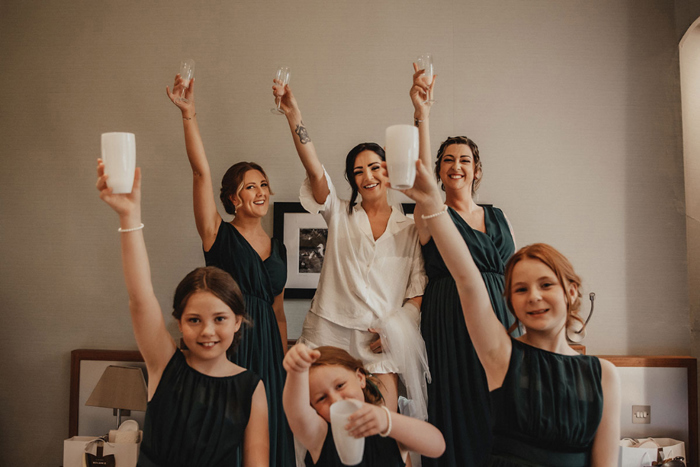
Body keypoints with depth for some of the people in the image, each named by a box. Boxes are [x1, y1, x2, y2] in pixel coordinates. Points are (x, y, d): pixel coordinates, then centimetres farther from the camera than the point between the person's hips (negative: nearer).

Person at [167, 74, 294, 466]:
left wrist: (287, 364, 15)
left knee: (268, 433, 7)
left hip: (267, 346, 5)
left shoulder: (279, 249, 13)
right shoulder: (219, 235, -1)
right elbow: (201, 172, -12)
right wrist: (189, 113, -19)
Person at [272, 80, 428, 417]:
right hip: (329, 332, 0)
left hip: (380, 339, 0)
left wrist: (394, 330, -7)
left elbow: (419, 290, 7)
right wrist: (293, 115, -20)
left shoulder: (409, 229, 7)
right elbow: (315, 171, -9)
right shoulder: (339, 215, 6)